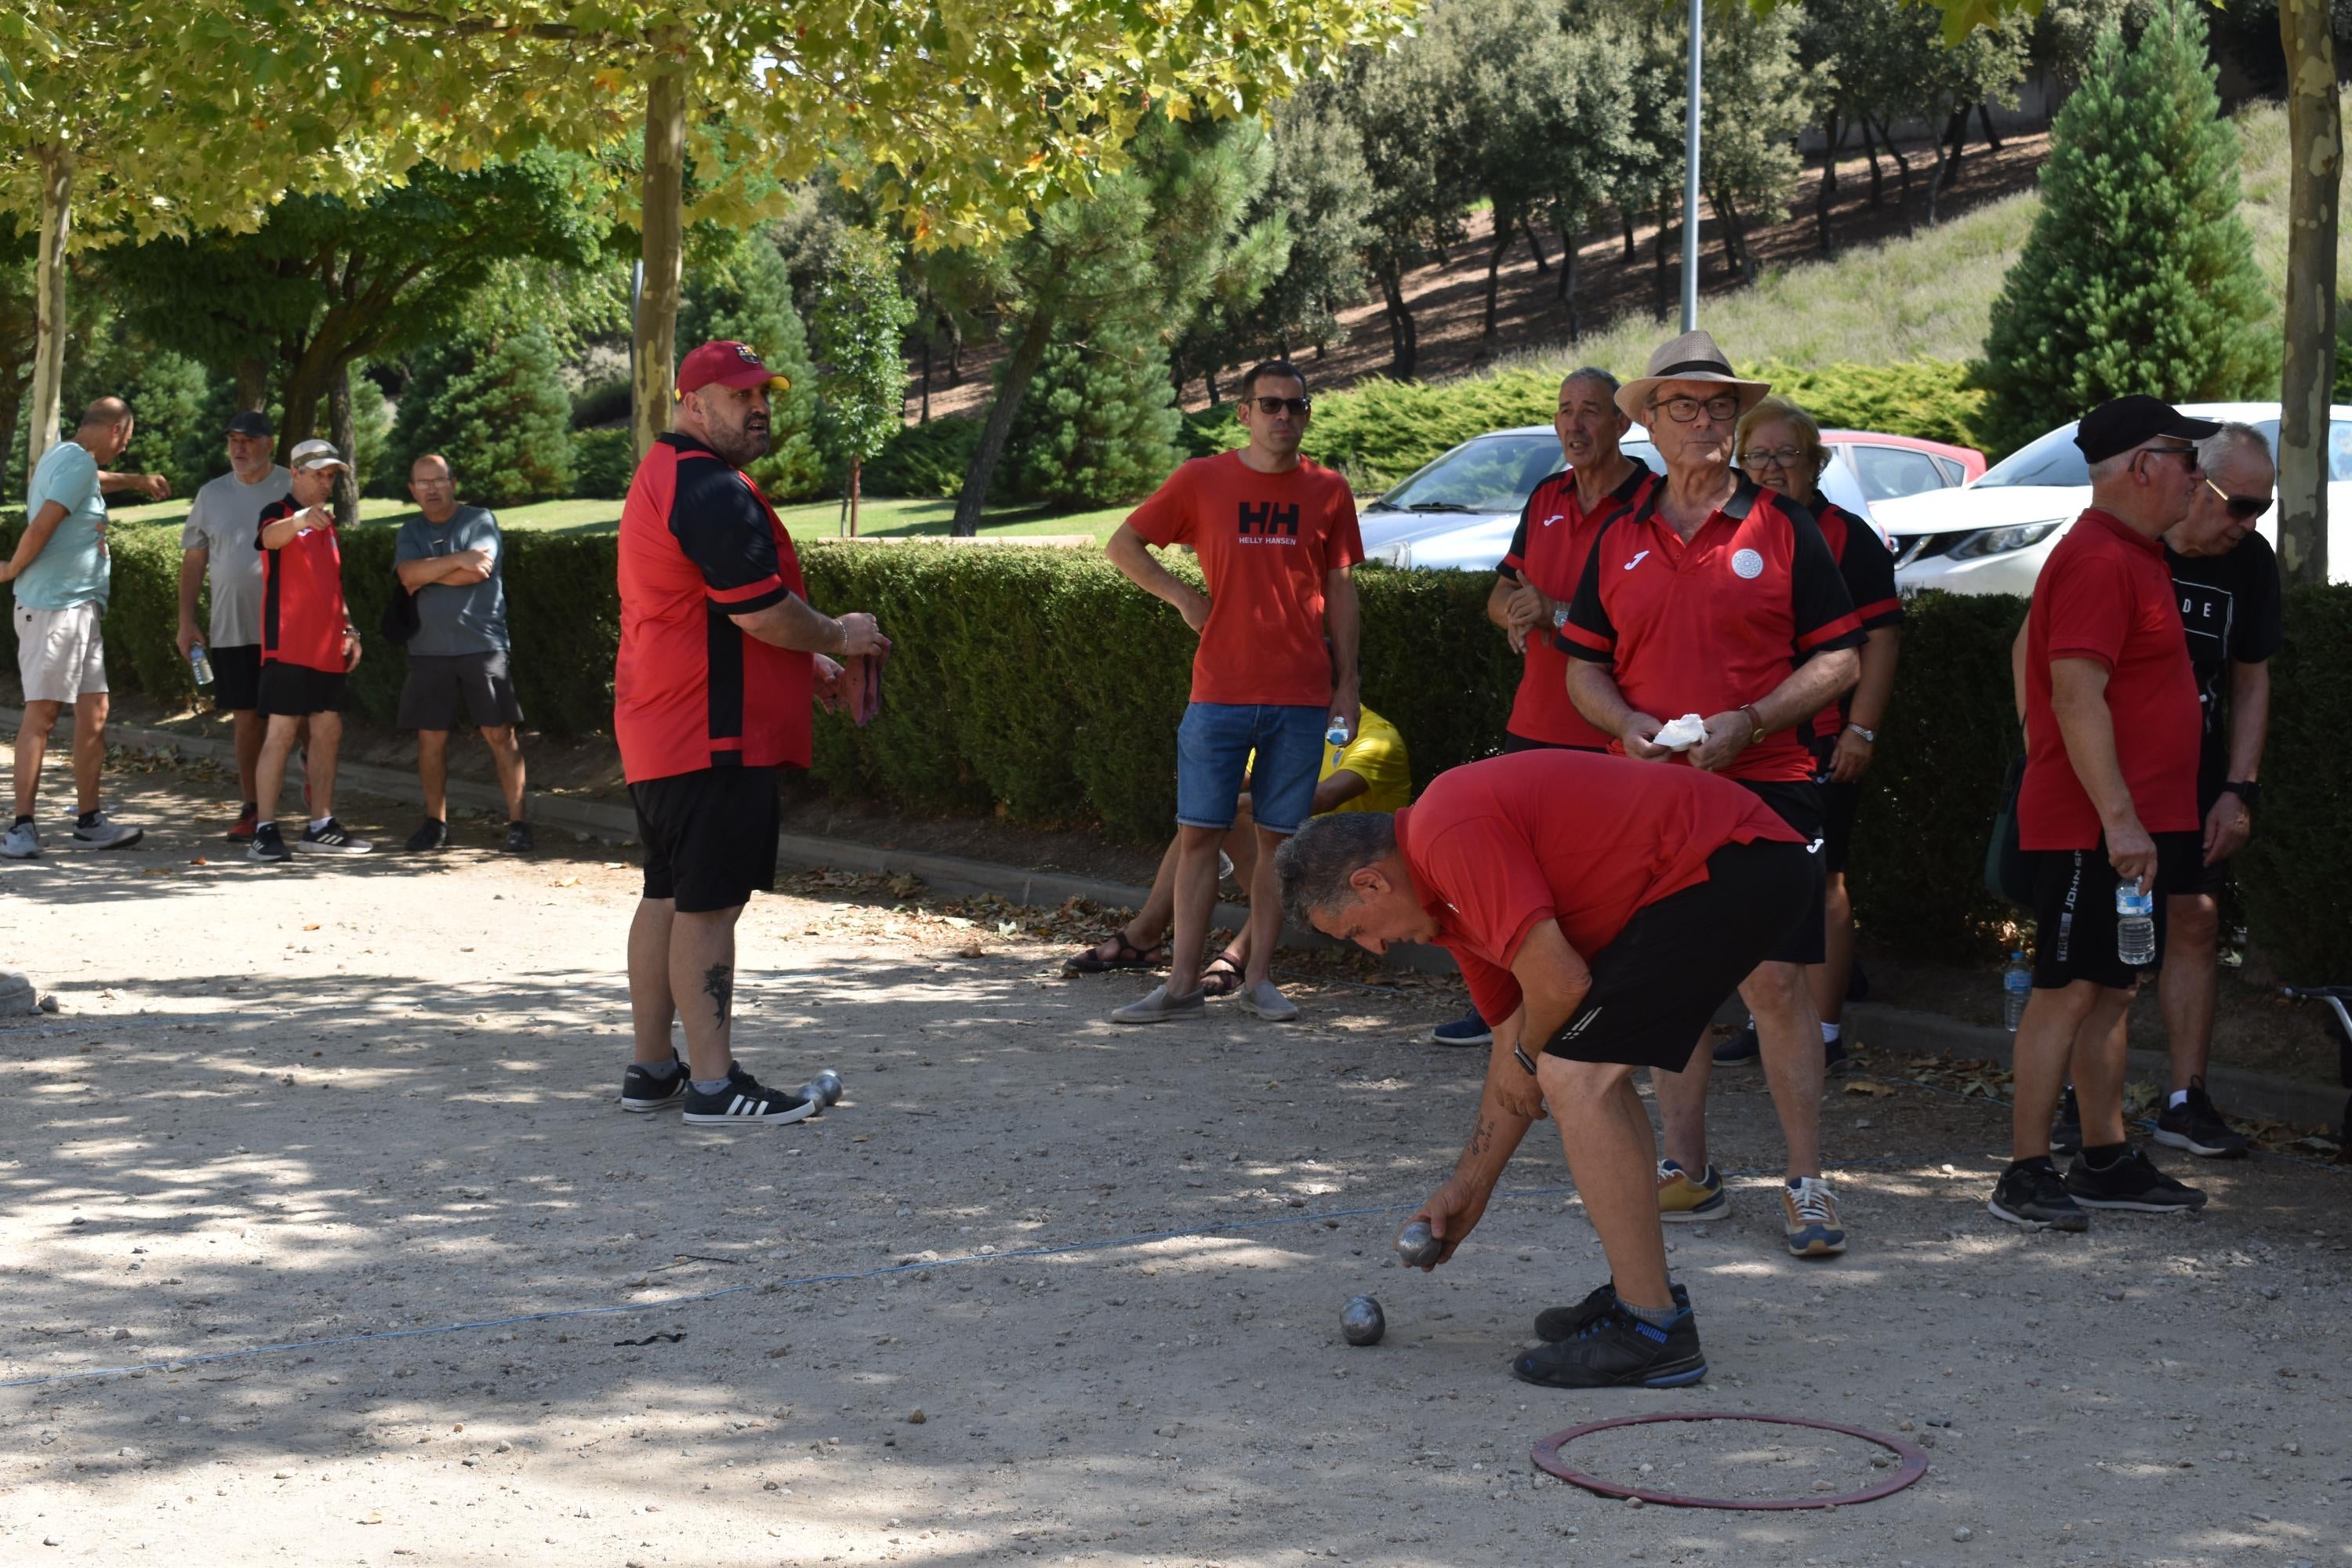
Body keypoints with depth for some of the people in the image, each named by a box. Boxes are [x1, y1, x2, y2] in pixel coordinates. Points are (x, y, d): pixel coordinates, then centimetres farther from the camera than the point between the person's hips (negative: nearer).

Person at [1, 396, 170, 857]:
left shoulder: (60, 457, 19)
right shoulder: (78, 462, -13)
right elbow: (40, 527, -22)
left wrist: (135, 480, 54)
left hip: (80, 608, 10)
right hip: (53, 607, -10)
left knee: (93, 711, 9)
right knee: (42, 712, -9)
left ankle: (89, 820, 14)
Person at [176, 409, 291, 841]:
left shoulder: (293, 489, 1)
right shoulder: (212, 494, 8)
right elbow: (194, 560, 11)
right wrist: (186, 621, 5)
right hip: (232, 628, 2)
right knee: (246, 717, 4)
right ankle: (251, 807, 11)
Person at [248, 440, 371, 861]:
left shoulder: (328, 523, 20)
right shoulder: (280, 513, -3)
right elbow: (271, 536, -29)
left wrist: (349, 629, 17)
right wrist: (300, 519, -49)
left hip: (327, 650, 8)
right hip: (288, 647, -7)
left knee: (327, 733, 8)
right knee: (280, 734, -10)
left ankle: (321, 827, 16)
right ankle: (265, 831, -9)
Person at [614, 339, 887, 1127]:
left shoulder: (665, 477, 20)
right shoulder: (713, 490, -16)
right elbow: (762, 612, -20)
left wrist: (804, 663, 22)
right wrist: (837, 636, -3)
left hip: (660, 731, 11)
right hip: (713, 735, -11)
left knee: (668, 896, 15)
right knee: (707, 906, -9)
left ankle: (651, 1067, 22)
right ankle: (714, 1084, -6)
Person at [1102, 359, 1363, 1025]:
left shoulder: (1327, 491, 6)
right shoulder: (1201, 481, 2)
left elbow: (1340, 590, 10)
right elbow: (1122, 546, 10)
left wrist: (1346, 684, 6)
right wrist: (1182, 597, -1)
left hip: (1301, 696, 1)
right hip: (1218, 692, -1)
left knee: (1279, 838, 4)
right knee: (1198, 833, 0)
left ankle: (1258, 978, 12)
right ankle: (1183, 982, 4)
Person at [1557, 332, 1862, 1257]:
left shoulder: (1782, 528, 1)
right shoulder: (1619, 541, 11)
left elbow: (1840, 659, 0)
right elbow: (1584, 666, 15)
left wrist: (1748, 723, -13)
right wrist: (1631, 726, -5)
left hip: (1765, 785, -3)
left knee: (1776, 981, -7)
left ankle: (1807, 1183, -1)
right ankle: (1686, 1172, 17)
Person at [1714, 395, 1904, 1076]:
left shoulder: (1848, 537, -3)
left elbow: (1881, 638, -6)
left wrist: (1861, 729, -13)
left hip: (1822, 743, -5)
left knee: (1819, 883, -2)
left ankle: (1824, 1032, 3)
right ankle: (1767, 1020, 20)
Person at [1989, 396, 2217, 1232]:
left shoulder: (2136, 554, 18)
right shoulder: (2098, 560, -15)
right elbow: (2077, 696, -23)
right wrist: (2119, 818, -26)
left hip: (2137, 824, 10)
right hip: (2096, 826, -10)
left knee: (2111, 991, 13)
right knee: (2069, 990, -7)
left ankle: (2106, 1161, 20)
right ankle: (2026, 1173, -4)